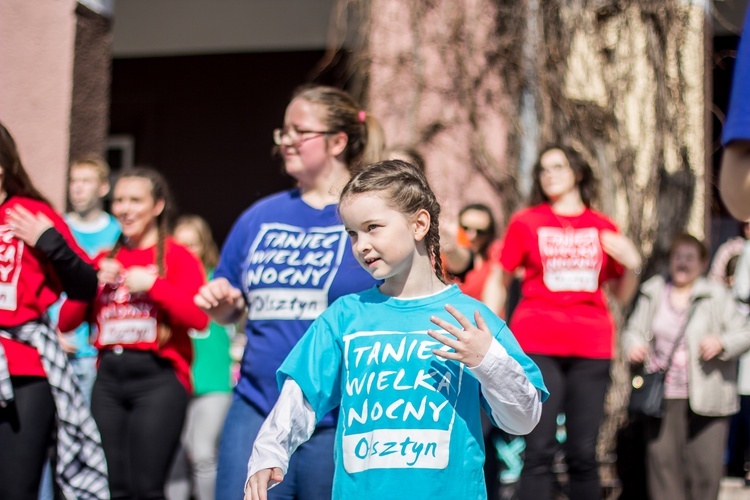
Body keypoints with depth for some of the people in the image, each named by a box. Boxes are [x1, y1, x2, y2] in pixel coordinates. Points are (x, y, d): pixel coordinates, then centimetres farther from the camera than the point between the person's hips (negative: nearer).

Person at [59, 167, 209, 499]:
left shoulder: (177, 257, 2)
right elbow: (66, 321, 13)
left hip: (158, 377, -5)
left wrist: (153, 284, -13)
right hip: (108, 376, 5)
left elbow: (199, 318, -13)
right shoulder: (105, 259, 17)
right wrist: (94, 282, -1)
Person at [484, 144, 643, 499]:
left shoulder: (604, 229, 12)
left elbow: (621, 295, 17)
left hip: (591, 348, 2)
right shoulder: (525, 222, 7)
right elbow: (499, 282, 10)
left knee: (584, 453, 4)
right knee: (540, 450, -7)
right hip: (538, 345, -2)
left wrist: (632, 266, -2)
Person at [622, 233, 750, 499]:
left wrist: (721, 342, -19)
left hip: (706, 396, -2)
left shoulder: (717, 295, 3)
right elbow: (635, 330, 11)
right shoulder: (653, 293, 10)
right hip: (662, 397, 2)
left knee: (705, 464, -4)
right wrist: (633, 346, -12)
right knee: (662, 457, 0)